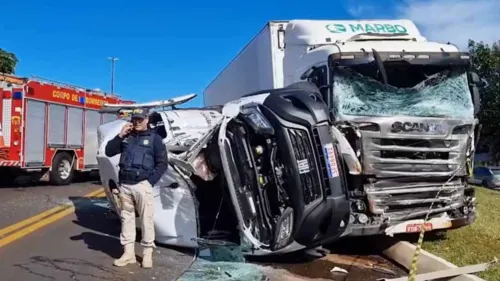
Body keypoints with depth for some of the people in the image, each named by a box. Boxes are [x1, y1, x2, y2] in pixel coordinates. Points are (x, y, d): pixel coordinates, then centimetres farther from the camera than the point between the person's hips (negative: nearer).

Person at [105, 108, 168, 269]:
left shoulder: (154, 138, 2)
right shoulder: (126, 137, 14)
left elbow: (162, 163, -2)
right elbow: (109, 152, 7)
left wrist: (150, 181, -11)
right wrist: (120, 135, -3)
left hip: (142, 185, -4)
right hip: (124, 185, 4)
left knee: (146, 219, -1)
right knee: (126, 218, 9)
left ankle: (147, 253, 8)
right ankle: (128, 253, 18)